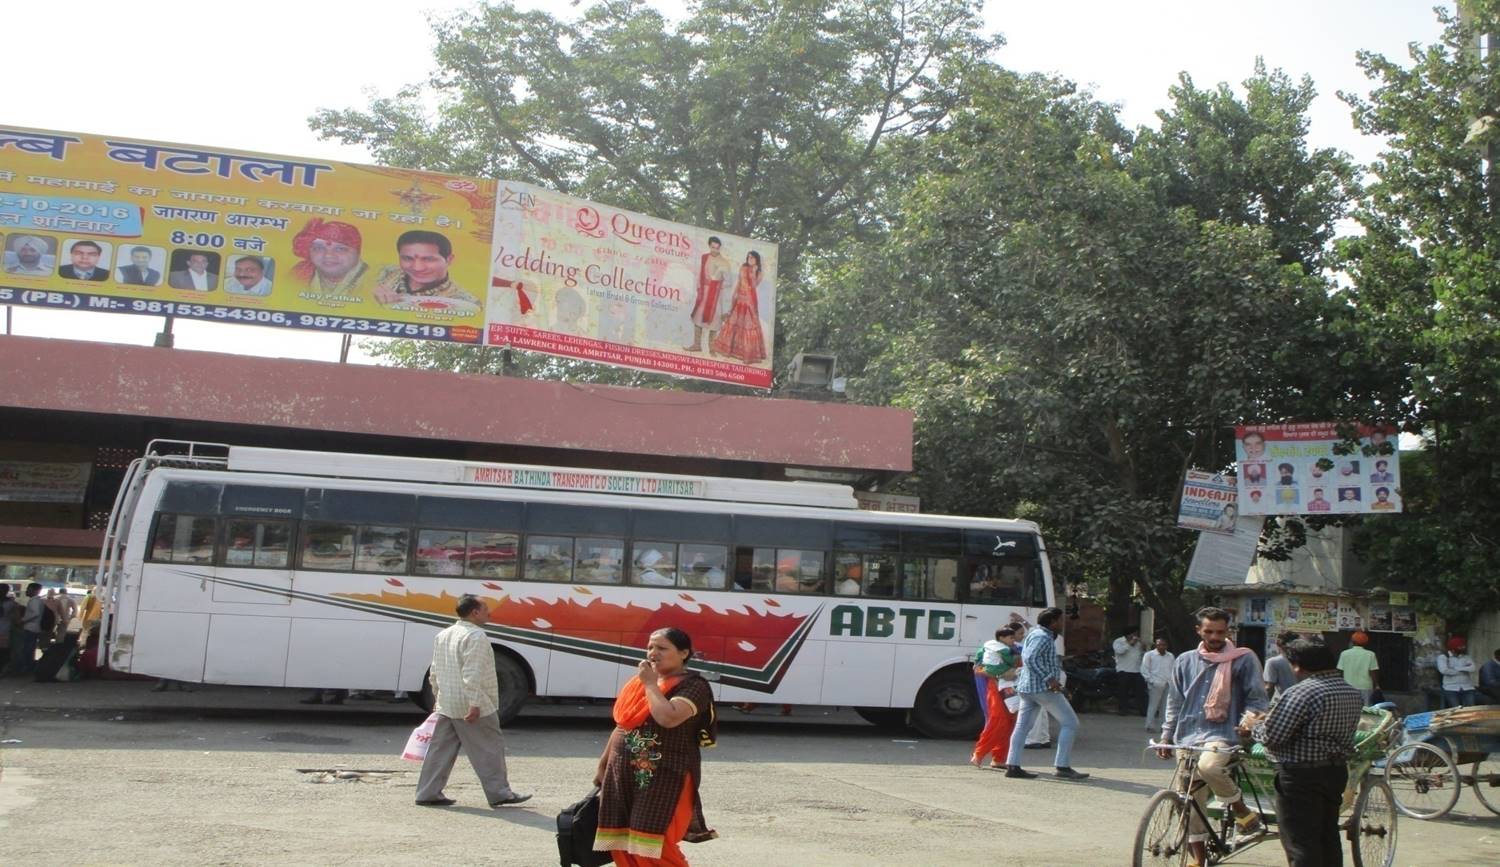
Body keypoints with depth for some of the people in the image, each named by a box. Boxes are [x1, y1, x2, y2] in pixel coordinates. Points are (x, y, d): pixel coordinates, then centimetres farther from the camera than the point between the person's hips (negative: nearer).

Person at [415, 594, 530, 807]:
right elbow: (472, 675, -23)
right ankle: (499, 793, 5)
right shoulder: (476, 637, -15)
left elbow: (435, 672, 19)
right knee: (489, 749, 1)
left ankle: (428, 793, 11)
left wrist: (438, 698, 27)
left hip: (446, 706, 9)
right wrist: (475, 704, -24)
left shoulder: (443, 635, 14)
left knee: (440, 749, 11)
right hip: (472, 708, -9)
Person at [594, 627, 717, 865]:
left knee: (653, 845, -11)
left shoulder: (693, 686, -10)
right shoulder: (640, 681, 14)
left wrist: (651, 684, -15)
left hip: (664, 778, -7)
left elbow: (668, 718, -28)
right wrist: (602, 765, 21)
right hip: (624, 776, 8)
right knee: (621, 843, 8)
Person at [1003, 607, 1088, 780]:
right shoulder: (1043, 637, -14)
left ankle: (1012, 766, 5)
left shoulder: (1035, 634, 17)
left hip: (1027, 687, 10)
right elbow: (1030, 658, -26)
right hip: (1043, 688, -10)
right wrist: (1049, 678, -27)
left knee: (1023, 725, 8)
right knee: (1070, 723, -3)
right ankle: (1062, 766, -6)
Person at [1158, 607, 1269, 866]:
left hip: (1223, 735, -4)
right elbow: (1175, 701, 18)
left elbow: (1256, 699, 3)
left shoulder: (1243, 660, 2)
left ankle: (1243, 812, -11)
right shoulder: (1185, 661, 12)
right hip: (1188, 737, 4)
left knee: (1209, 766, -36)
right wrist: (1166, 735, 12)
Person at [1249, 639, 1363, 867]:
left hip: (1301, 777, -9)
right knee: (1328, 838, 18)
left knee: (1300, 844, -3)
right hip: (1337, 771, 9)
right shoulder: (1353, 693, 7)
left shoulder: (1300, 693, -20)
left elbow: (1271, 737, -21)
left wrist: (1255, 725, 1)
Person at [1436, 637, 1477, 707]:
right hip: (1451, 689, -3)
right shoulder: (1443, 657, 2)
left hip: (1467, 688, 4)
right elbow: (1443, 670, -16)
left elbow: (1472, 668, -3)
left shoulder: (1466, 657, 15)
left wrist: (1456, 668, -10)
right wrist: (1464, 670, -5)